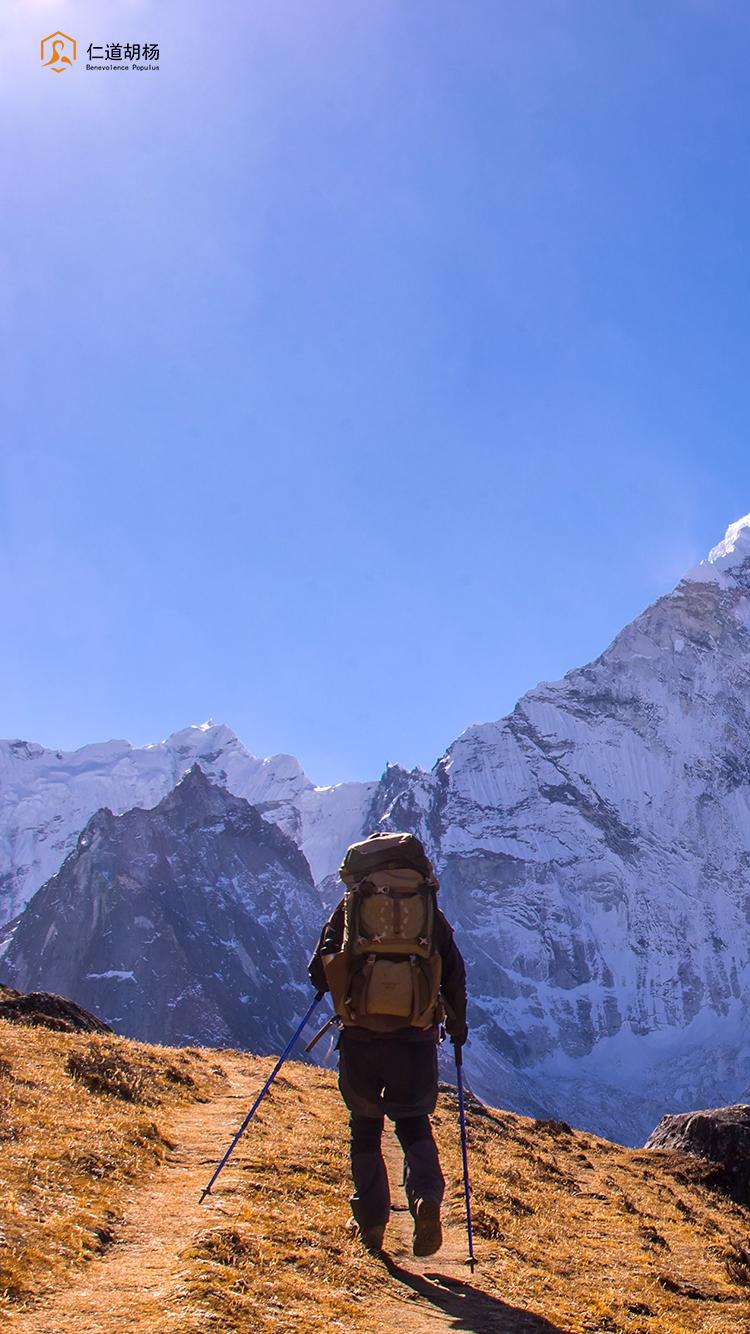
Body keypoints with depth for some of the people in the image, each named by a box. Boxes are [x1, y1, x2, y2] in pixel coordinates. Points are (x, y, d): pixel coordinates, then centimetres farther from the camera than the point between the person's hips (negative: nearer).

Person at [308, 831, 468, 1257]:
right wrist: (457, 1024, 23)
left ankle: (371, 1221, 17)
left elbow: (319, 972, 6)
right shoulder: (430, 910, 10)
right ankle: (427, 1197, -6)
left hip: (360, 1036, -1)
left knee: (365, 1126, 18)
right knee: (414, 1123, 18)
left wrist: (339, 988, 28)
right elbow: (456, 976, 8)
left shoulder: (351, 906, 7)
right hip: (414, 1039, 1)